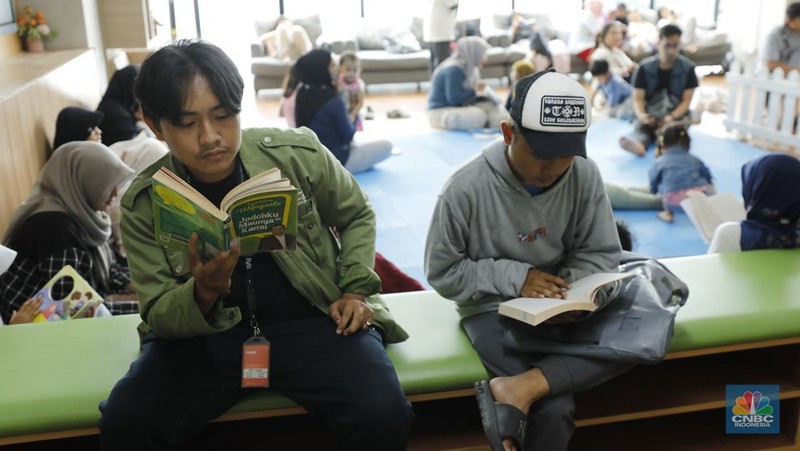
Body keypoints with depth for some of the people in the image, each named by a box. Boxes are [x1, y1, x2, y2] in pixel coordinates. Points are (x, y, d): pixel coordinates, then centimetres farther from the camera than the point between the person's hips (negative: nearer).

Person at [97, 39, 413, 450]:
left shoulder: (297, 154, -9)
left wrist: (355, 291, -3)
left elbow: (357, 215, 10)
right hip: (202, 334, 2)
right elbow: (159, 317, -6)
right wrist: (202, 294, -29)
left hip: (308, 319, -1)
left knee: (382, 416, -25)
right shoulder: (143, 204, -8)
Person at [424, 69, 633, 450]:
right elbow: (441, 273, -10)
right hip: (493, 308, -5)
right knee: (553, 411, -25)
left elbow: (601, 254, 0)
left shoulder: (584, 175, -9)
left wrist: (568, 291, -20)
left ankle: (520, 388, -26)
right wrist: (513, 277, -20)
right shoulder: (466, 188, -18)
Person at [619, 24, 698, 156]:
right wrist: (641, 115, -28)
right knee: (640, 126, -35)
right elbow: (638, 99, -5)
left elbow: (686, 100, -3)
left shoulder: (688, 67, -1)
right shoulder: (645, 67, -2)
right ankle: (639, 144, -67)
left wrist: (672, 117, -23)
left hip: (677, 115, 1)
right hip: (650, 116, -1)